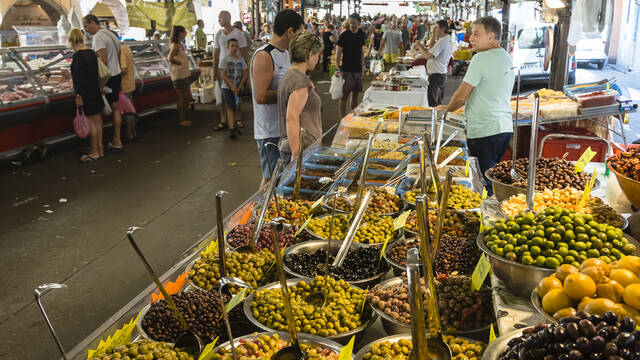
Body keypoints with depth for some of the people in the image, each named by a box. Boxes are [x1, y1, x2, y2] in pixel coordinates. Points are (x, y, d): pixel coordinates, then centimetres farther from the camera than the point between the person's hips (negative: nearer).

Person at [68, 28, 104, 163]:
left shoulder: (78, 56, -17)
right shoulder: (92, 53, 8)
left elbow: (79, 78, -19)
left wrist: (78, 96, -15)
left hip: (86, 93, -8)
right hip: (96, 91, 8)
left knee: (92, 122, -2)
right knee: (97, 120, 13)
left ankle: (95, 153, 6)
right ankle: (100, 149, 22)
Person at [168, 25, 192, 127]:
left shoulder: (180, 45, 14)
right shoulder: (175, 45, -14)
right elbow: (170, 58, -27)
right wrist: (180, 63, -14)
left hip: (185, 74, 10)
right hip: (179, 75, -10)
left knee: (187, 97, 14)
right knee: (181, 98, -1)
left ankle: (184, 118, 23)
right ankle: (181, 120, 8)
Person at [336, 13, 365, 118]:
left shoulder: (361, 34, 8)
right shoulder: (344, 35, -8)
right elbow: (338, 53, -9)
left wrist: (362, 64, 14)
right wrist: (338, 68, -17)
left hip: (358, 69, 6)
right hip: (346, 70, -6)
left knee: (355, 95, 11)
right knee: (344, 96, -3)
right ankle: (343, 119, 3)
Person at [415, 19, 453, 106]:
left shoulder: (442, 42, -20)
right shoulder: (448, 40, 13)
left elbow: (428, 56, -26)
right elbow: (431, 49, 18)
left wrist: (420, 47, -10)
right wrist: (434, 35, 9)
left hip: (436, 75, -11)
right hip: (442, 74, 11)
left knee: (432, 102, -7)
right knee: (438, 101, 17)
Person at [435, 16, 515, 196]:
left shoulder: (481, 59, -14)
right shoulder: (507, 58, 14)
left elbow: (461, 95, -12)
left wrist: (448, 108, 8)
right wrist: (451, 107, 22)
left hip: (484, 131, -9)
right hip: (505, 127, 9)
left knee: (484, 183, -2)